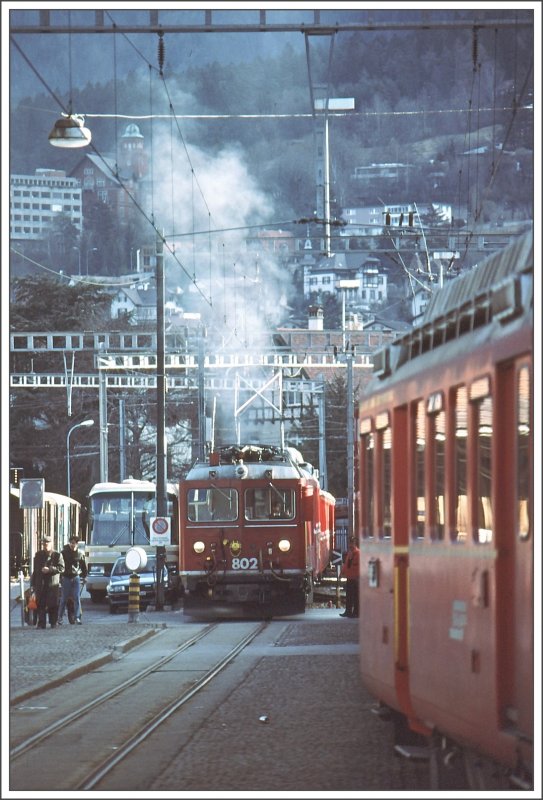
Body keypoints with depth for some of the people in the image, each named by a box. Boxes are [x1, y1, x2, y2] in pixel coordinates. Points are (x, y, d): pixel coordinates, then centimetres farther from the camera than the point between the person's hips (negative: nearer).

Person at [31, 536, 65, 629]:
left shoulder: (57, 555, 2)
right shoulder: (38, 555, 14)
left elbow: (61, 568, -6)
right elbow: (35, 570, 18)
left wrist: (49, 569, -17)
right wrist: (33, 583, 15)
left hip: (53, 584, -3)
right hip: (40, 584, 3)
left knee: (53, 605, -2)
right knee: (40, 605, -2)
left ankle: (53, 623, 7)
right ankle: (41, 623, 1)